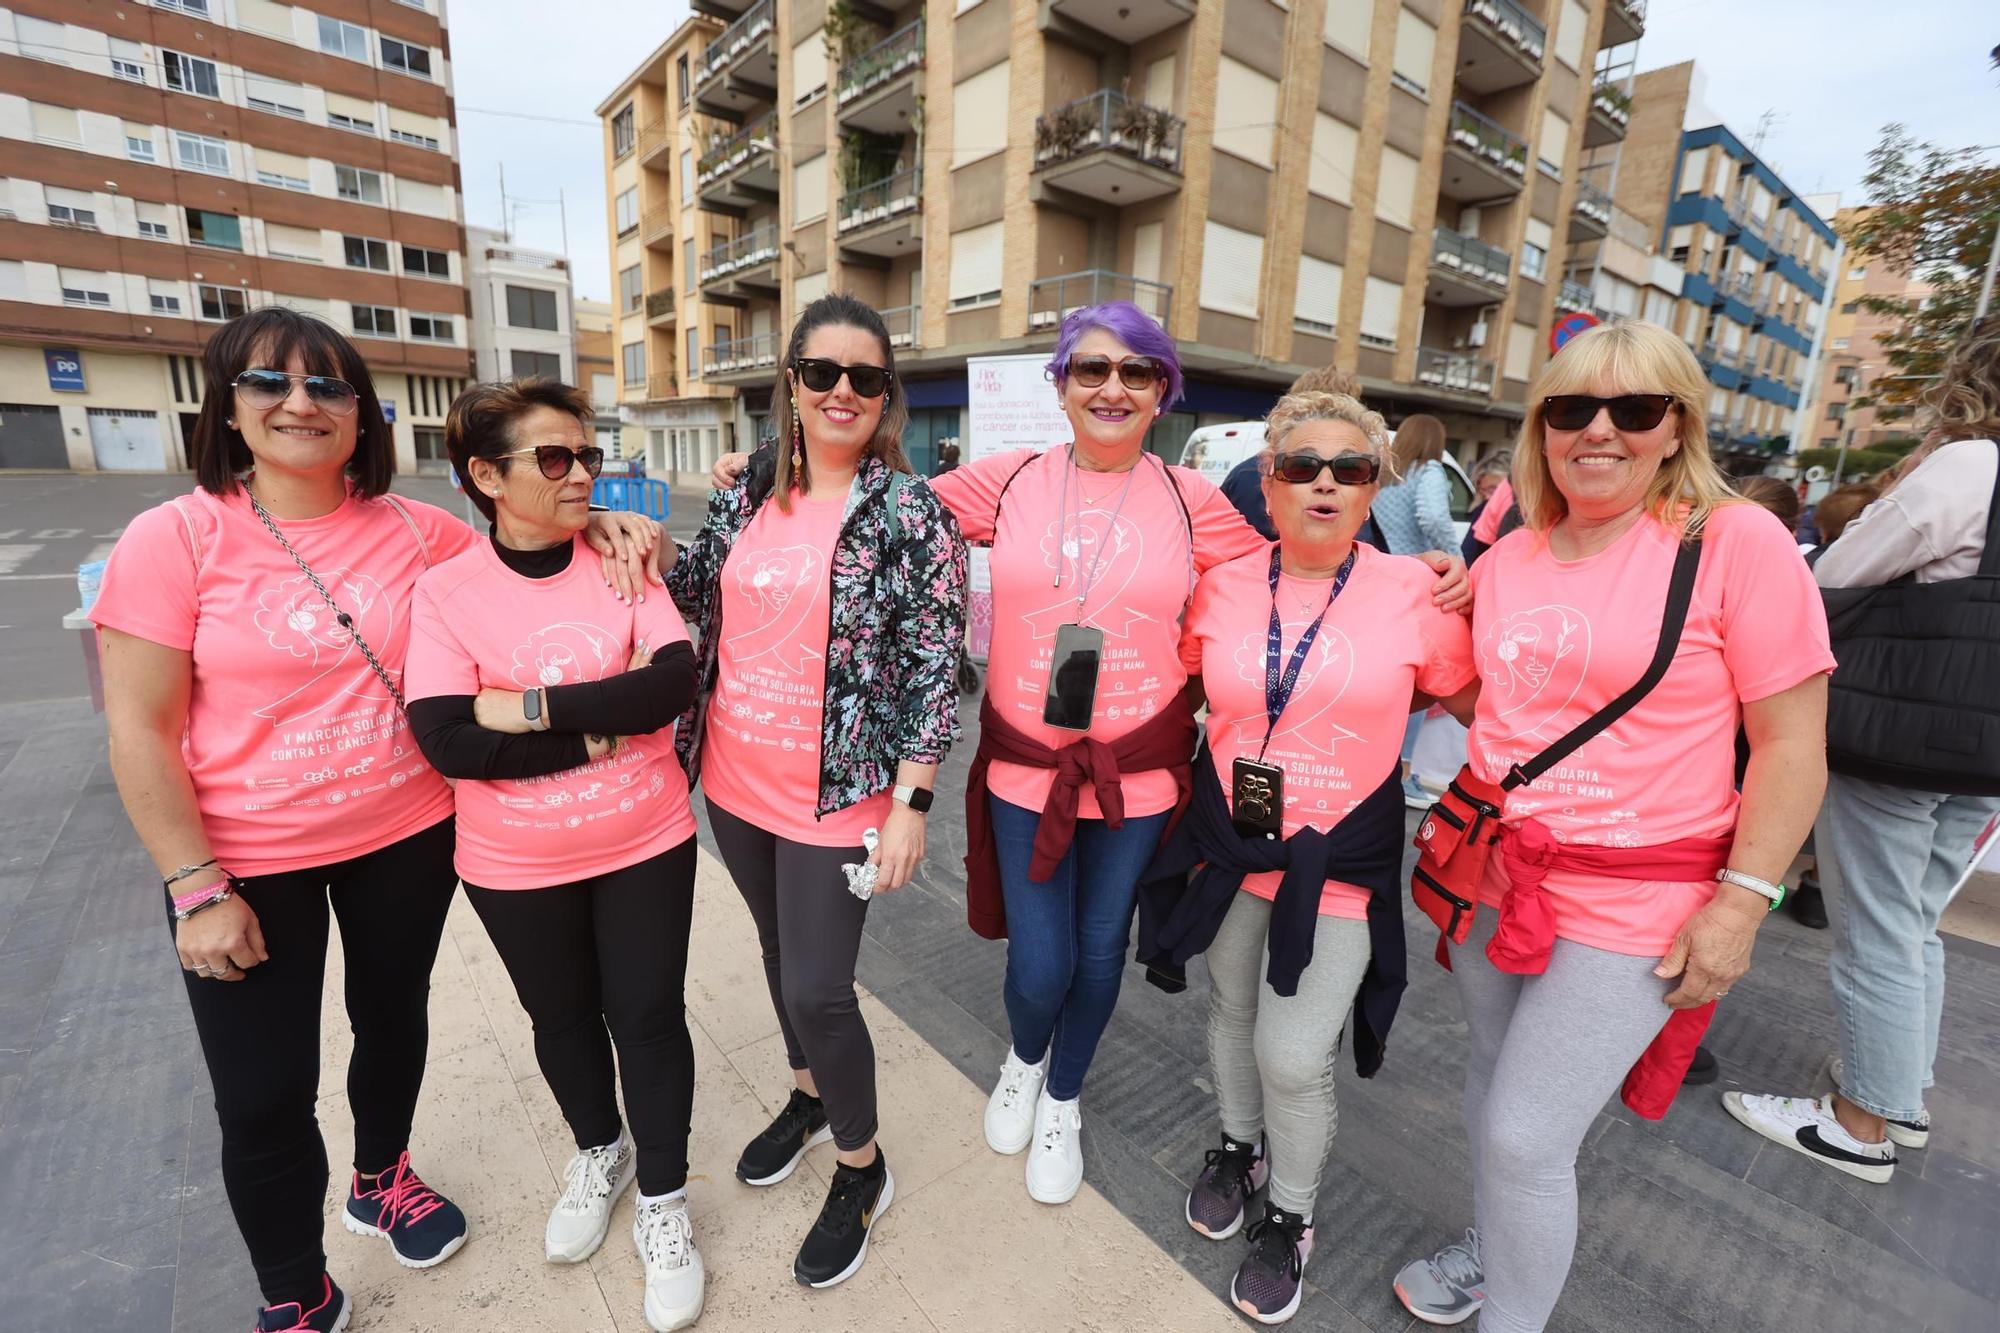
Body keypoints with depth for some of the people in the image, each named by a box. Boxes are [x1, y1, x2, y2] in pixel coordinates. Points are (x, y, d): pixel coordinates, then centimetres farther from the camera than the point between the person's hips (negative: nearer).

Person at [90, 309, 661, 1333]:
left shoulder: (413, 529, -4)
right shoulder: (174, 539, -12)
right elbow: (140, 732, -11)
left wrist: (601, 524, -10)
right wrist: (197, 889, -14)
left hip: (408, 836, 3)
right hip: (248, 863, -2)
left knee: (394, 1020, 22)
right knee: (263, 1098, 9)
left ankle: (381, 1178, 52)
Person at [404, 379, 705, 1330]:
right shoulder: (445, 590, -10)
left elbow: (674, 684, -19)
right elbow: (449, 741, -20)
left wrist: (534, 705, -22)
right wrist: (609, 728, -19)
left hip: (647, 844, 0)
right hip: (515, 866, 1)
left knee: (647, 1017, 11)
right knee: (562, 1017, 22)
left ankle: (662, 1201, 34)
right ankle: (598, 1152, 50)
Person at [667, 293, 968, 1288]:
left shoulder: (911, 512, -11)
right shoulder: (743, 498, 4)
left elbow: (934, 666, -13)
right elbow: (693, 601, 15)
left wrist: (910, 803, -15)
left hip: (837, 797, -5)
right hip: (735, 788, 6)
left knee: (818, 990, 2)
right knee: (780, 948, 22)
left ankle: (860, 1170, 31)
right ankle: (810, 1095, 50)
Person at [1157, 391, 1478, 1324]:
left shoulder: (1414, 590, -10)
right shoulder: (1220, 589, -4)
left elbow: (1468, 702, 5)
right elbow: (1177, 686, 12)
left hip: (1341, 856, -2)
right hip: (1229, 839, 3)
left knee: (1294, 1056, -1)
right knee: (1233, 1009, 20)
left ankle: (1291, 1215, 30)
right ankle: (1239, 1144, 50)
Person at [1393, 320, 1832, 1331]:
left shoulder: (1737, 541, -11)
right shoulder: (1505, 558, 5)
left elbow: (1792, 743, -10)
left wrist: (1739, 904, -14)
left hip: (1631, 907, -5)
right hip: (1491, 877, 6)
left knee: (1526, 1138, -2)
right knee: (1492, 1082, 21)